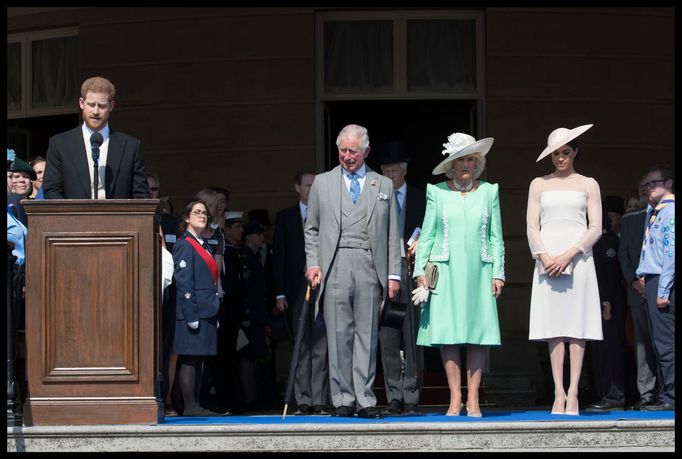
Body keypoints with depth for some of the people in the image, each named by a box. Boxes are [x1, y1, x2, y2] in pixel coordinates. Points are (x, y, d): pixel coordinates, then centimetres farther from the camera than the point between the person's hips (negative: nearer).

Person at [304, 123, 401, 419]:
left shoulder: (383, 186, 14)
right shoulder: (322, 183, 15)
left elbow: (392, 234, 11)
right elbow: (311, 228, 14)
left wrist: (393, 274, 4)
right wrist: (313, 263, 0)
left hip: (370, 267, 0)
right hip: (334, 267, 0)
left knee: (367, 335, -2)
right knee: (338, 335, -3)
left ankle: (365, 400, 1)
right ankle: (342, 400, 1)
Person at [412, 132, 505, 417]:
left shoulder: (489, 192, 10)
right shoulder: (437, 192, 7)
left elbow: (496, 238, 10)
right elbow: (427, 235, 8)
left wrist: (498, 273, 3)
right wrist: (419, 271, 0)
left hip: (479, 271, 1)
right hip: (445, 271, -1)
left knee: (478, 332, -4)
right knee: (448, 333, -6)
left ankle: (473, 399, -1)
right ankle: (455, 398, -3)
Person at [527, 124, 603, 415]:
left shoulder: (588, 185, 9)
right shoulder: (539, 184, 14)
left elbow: (595, 228, 2)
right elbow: (532, 227, 7)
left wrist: (568, 255, -10)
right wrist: (545, 257, -9)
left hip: (577, 258, -1)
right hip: (548, 259, 1)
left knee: (577, 325, -7)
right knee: (553, 327, -3)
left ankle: (573, 392, -8)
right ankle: (559, 393, -3)